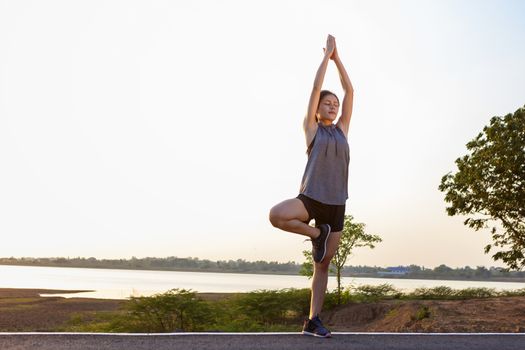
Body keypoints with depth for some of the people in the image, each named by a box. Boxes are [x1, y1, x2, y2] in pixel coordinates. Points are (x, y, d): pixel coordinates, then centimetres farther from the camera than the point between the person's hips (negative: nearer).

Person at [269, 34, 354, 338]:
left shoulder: (342, 129, 14)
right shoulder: (312, 128, 5)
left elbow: (350, 91, 12)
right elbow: (316, 88, 1)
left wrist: (337, 57, 12)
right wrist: (326, 55, 6)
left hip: (336, 203, 3)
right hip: (311, 197, -3)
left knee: (324, 264, 3)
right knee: (277, 215, -33)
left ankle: (313, 321, 9)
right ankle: (316, 233, -7)